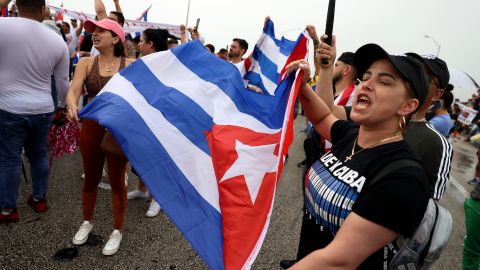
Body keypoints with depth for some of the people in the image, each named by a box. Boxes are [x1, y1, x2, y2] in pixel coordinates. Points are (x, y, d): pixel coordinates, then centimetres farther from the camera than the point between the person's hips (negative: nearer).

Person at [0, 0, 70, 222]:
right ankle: (39, 199, 31)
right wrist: (65, 106, 21)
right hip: (43, 110, 4)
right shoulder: (57, 40, -1)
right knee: (39, 155, 18)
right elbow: (63, 82, 8)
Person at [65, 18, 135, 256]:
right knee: (91, 179, 16)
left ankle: (117, 231, 26)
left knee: (116, 181, 7)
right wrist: (72, 106, -33)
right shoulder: (86, 63, 2)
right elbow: (74, 90, -11)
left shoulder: (131, 65, -3)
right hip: (91, 126, 3)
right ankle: (87, 222, 41)